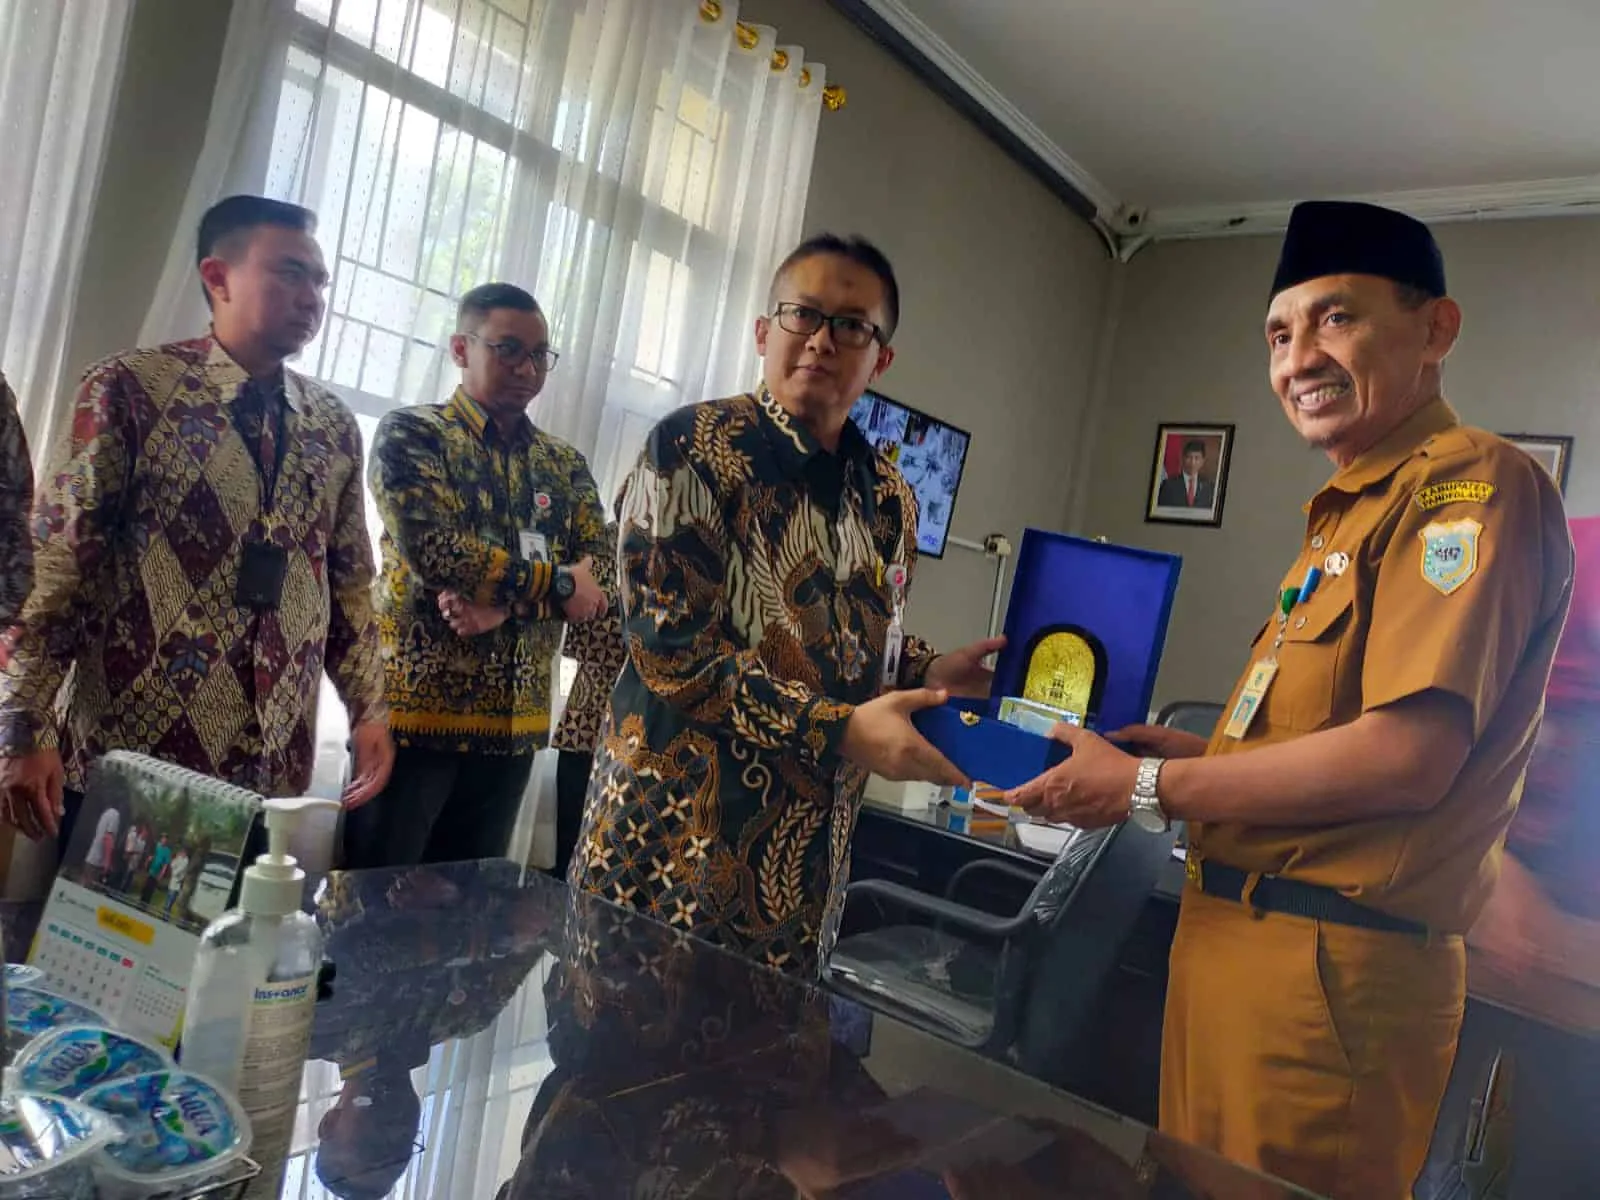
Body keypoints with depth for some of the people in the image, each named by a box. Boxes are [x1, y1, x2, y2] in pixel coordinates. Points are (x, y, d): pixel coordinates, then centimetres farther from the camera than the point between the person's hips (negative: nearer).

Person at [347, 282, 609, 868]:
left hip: (515, 723, 5)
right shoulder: (411, 432, -2)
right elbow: (434, 550, -19)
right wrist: (556, 583, -12)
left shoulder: (564, 463, 12)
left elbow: (605, 574, -1)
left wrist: (506, 602, -17)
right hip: (414, 709, -5)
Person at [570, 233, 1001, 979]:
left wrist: (927, 675, -2)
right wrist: (837, 732, -23)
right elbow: (672, 645, -18)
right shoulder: (692, 448, -10)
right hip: (672, 842, -5)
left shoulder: (890, 503, 9)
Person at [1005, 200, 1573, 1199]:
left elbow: (1406, 757, -23)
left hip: (1329, 962, -9)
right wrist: (1196, 751, 6)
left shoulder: (1473, 482, -13)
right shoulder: (1353, 509, 16)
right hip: (1233, 931, 9)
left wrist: (1147, 788, -15)